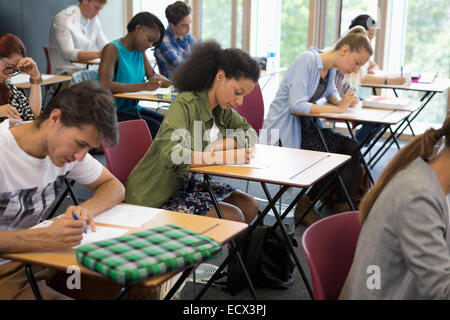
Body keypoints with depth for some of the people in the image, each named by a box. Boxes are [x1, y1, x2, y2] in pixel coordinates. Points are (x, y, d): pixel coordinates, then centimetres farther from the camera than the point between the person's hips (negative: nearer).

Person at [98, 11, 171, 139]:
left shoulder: (140, 51, 13)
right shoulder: (112, 49, -11)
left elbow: (152, 75, 16)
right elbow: (104, 85, -23)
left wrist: (170, 83, -8)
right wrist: (144, 86, -30)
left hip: (133, 108, 7)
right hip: (113, 112, -7)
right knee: (154, 127, -28)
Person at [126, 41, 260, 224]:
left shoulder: (221, 108, 3)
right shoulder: (185, 104, -23)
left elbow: (250, 133, 11)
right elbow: (170, 154, -35)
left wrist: (221, 144, -11)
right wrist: (223, 157, -36)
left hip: (182, 182, 9)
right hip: (155, 196, -9)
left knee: (249, 207, 4)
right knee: (233, 217, -18)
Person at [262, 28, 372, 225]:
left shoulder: (331, 67, 6)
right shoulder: (307, 61, -20)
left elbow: (330, 92, 28)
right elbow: (296, 105, -29)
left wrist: (343, 101, 3)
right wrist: (339, 108, -22)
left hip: (305, 127, 8)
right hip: (282, 133, -8)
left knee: (352, 148, -7)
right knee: (339, 153, -17)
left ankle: (343, 206, 1)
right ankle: (305, 205, -1)